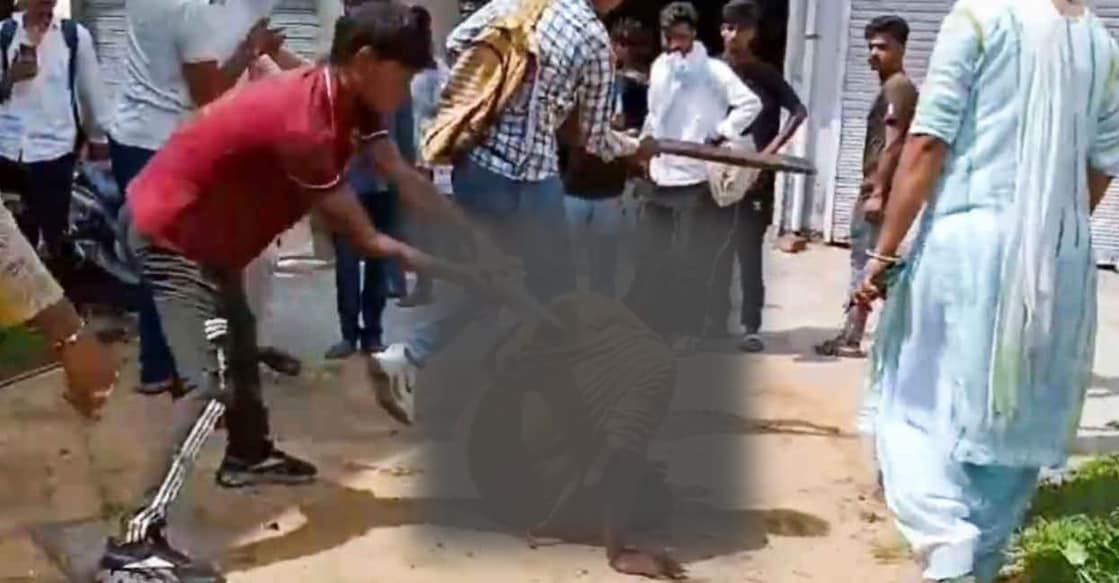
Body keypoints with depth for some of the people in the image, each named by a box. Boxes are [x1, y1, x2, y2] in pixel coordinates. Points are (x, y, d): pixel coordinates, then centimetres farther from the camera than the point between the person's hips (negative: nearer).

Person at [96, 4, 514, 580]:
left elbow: (405, 179, -2)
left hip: (205, 225, 11)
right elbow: (365, 239, -25)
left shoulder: (345, 98, -4)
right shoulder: (305, 122, -32)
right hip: (169, 230, -11)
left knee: (239, 339, 26)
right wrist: (460, 274, -18)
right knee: (213, 385, -18)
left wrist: (480, 242, -7)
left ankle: (248, 455, 49)